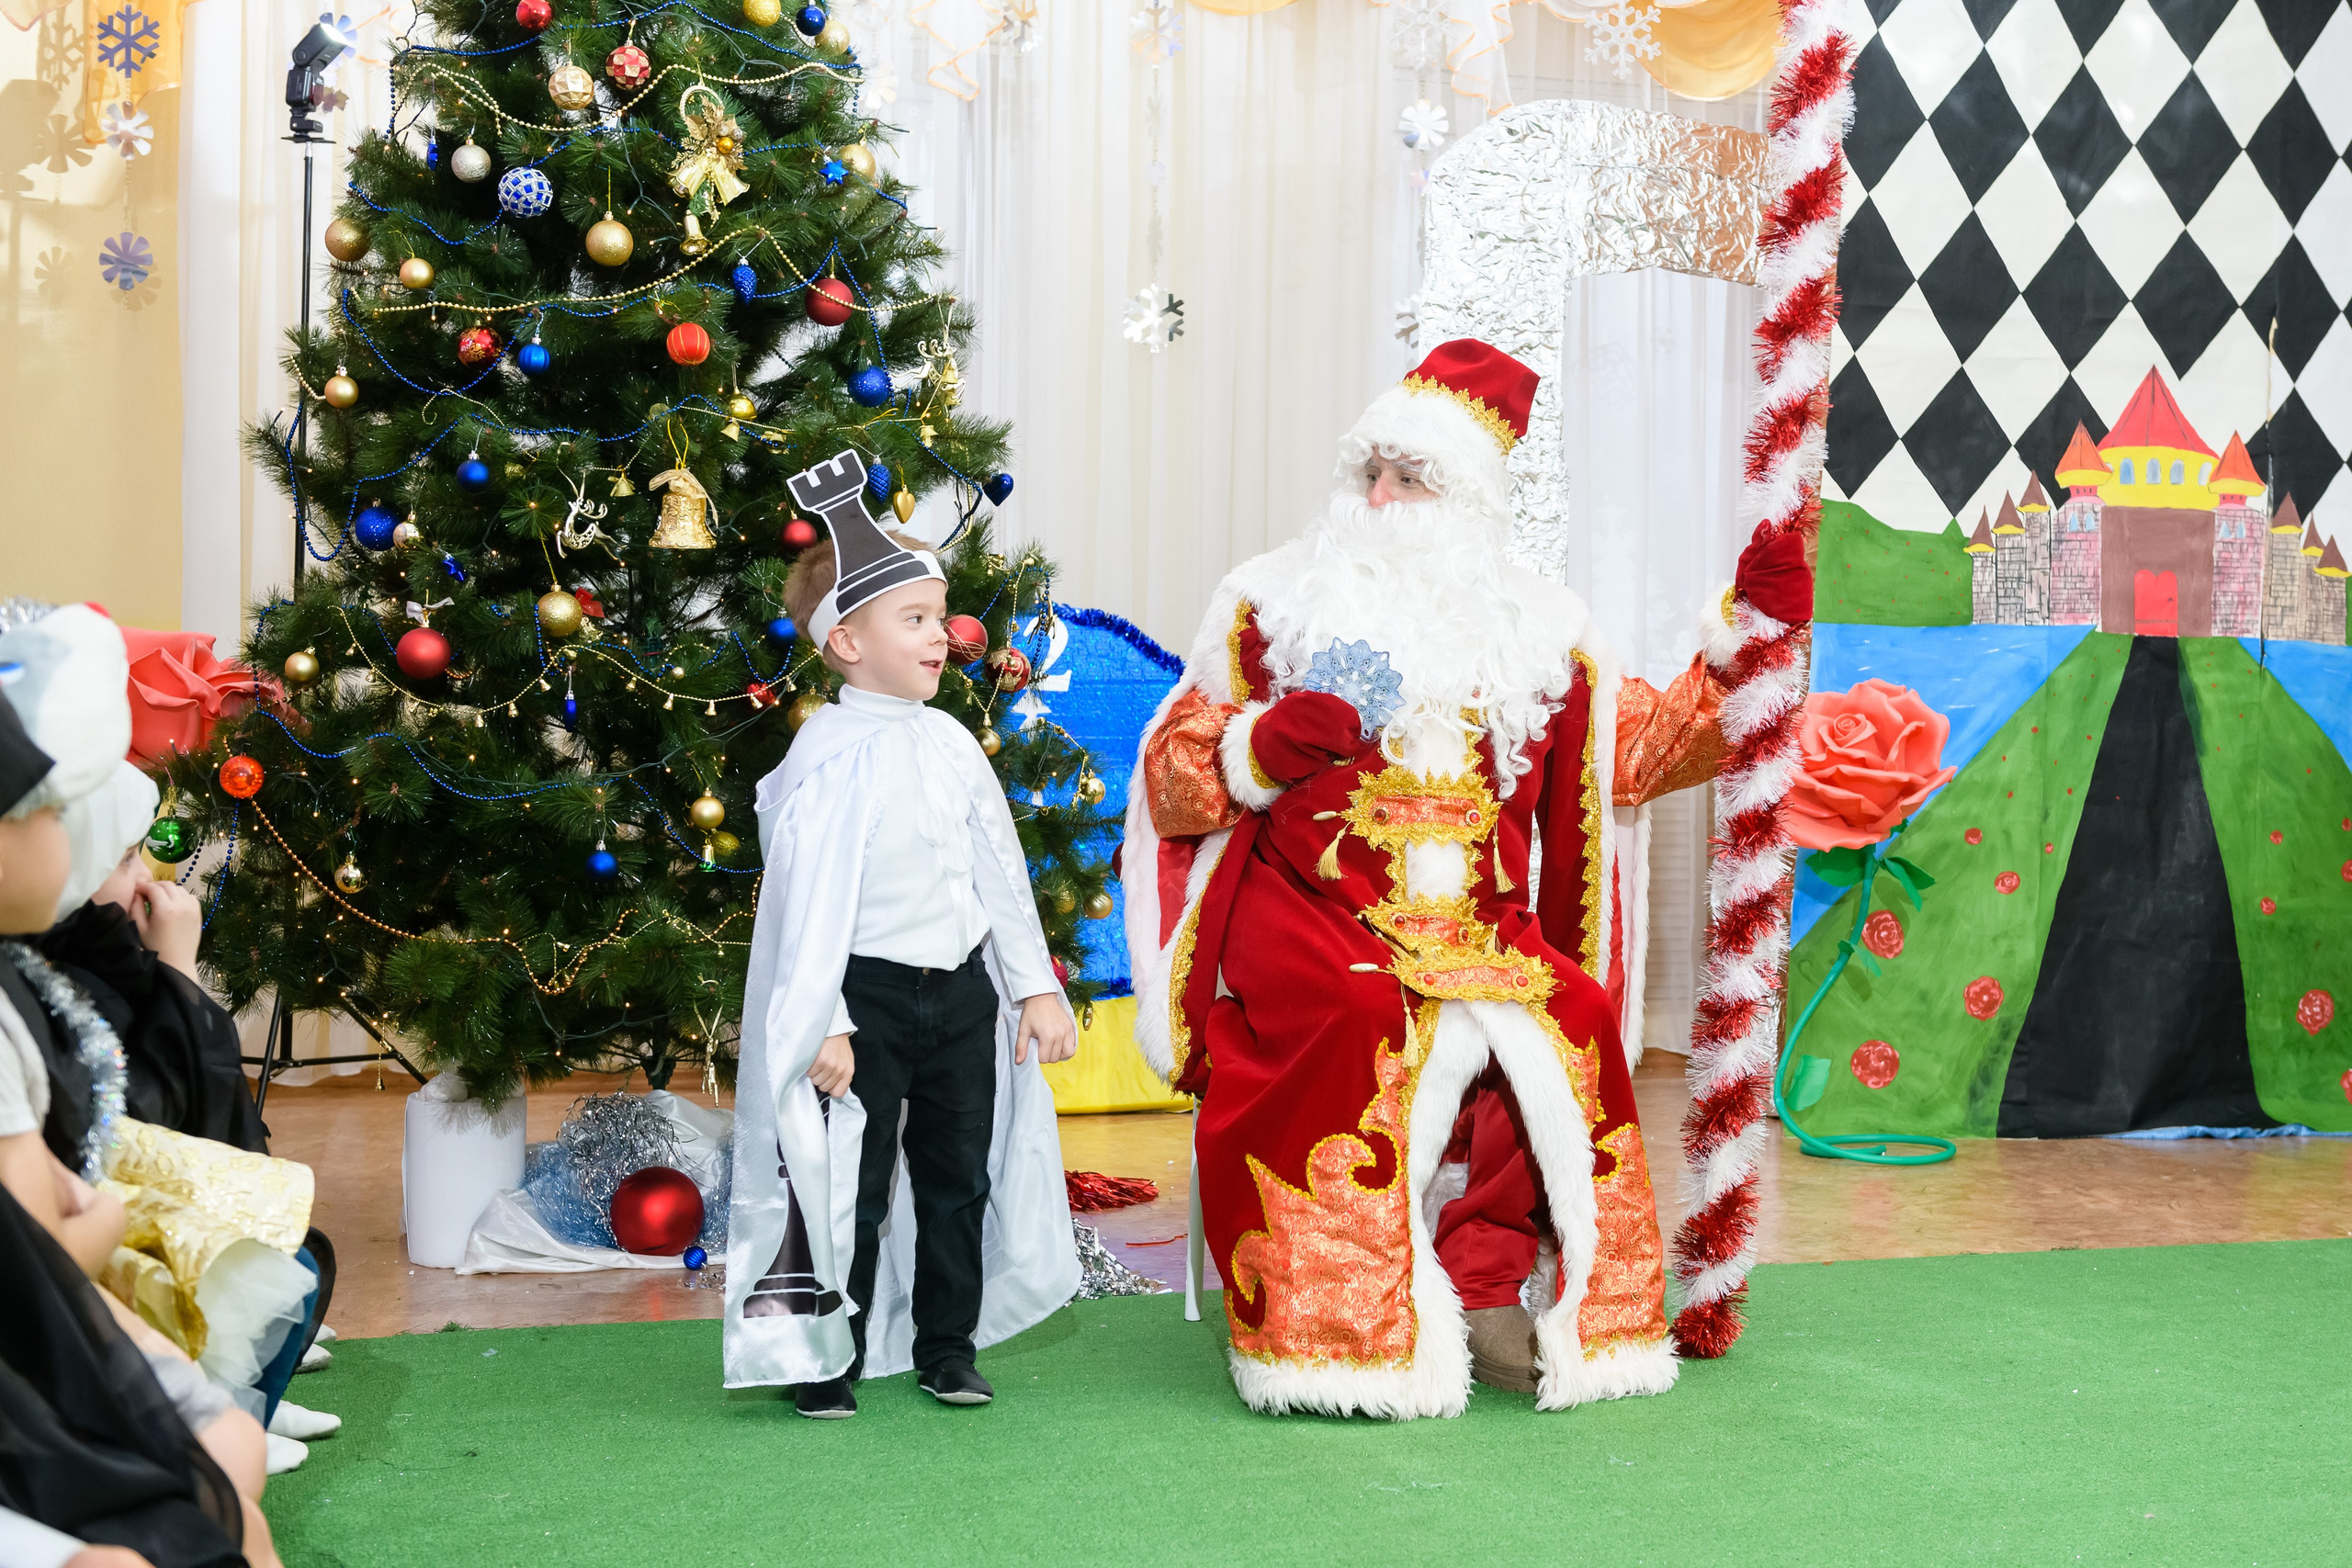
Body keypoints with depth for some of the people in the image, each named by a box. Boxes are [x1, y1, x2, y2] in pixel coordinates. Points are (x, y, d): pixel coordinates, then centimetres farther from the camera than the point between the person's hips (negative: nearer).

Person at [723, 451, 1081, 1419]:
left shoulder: (951, 744, 7)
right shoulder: (831, 757, -14)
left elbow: (1000, 869, 12)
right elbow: (810, 898, -16)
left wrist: (1036, 985, 11)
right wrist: (824, 1025, -18)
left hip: (962, 990, 6)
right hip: (870, 995, -6)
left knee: (960, 1173, 12)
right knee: (854, 1186, 2)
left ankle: (947, 1347, 25)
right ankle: (826, 1359, 15)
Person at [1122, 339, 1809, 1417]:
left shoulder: (1532, 629, 18)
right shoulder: (1276, 602, 10)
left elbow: (1637, 750, 19)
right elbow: (1171, 778, 9)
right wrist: (1266, 745, -11)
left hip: (1479, 931, 3)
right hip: (1309, 916, -2)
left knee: (1564, 1023, -27)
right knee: (1360, 1025, -34)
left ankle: (1483, 1289, -19)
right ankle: (1343, 1326, -25)